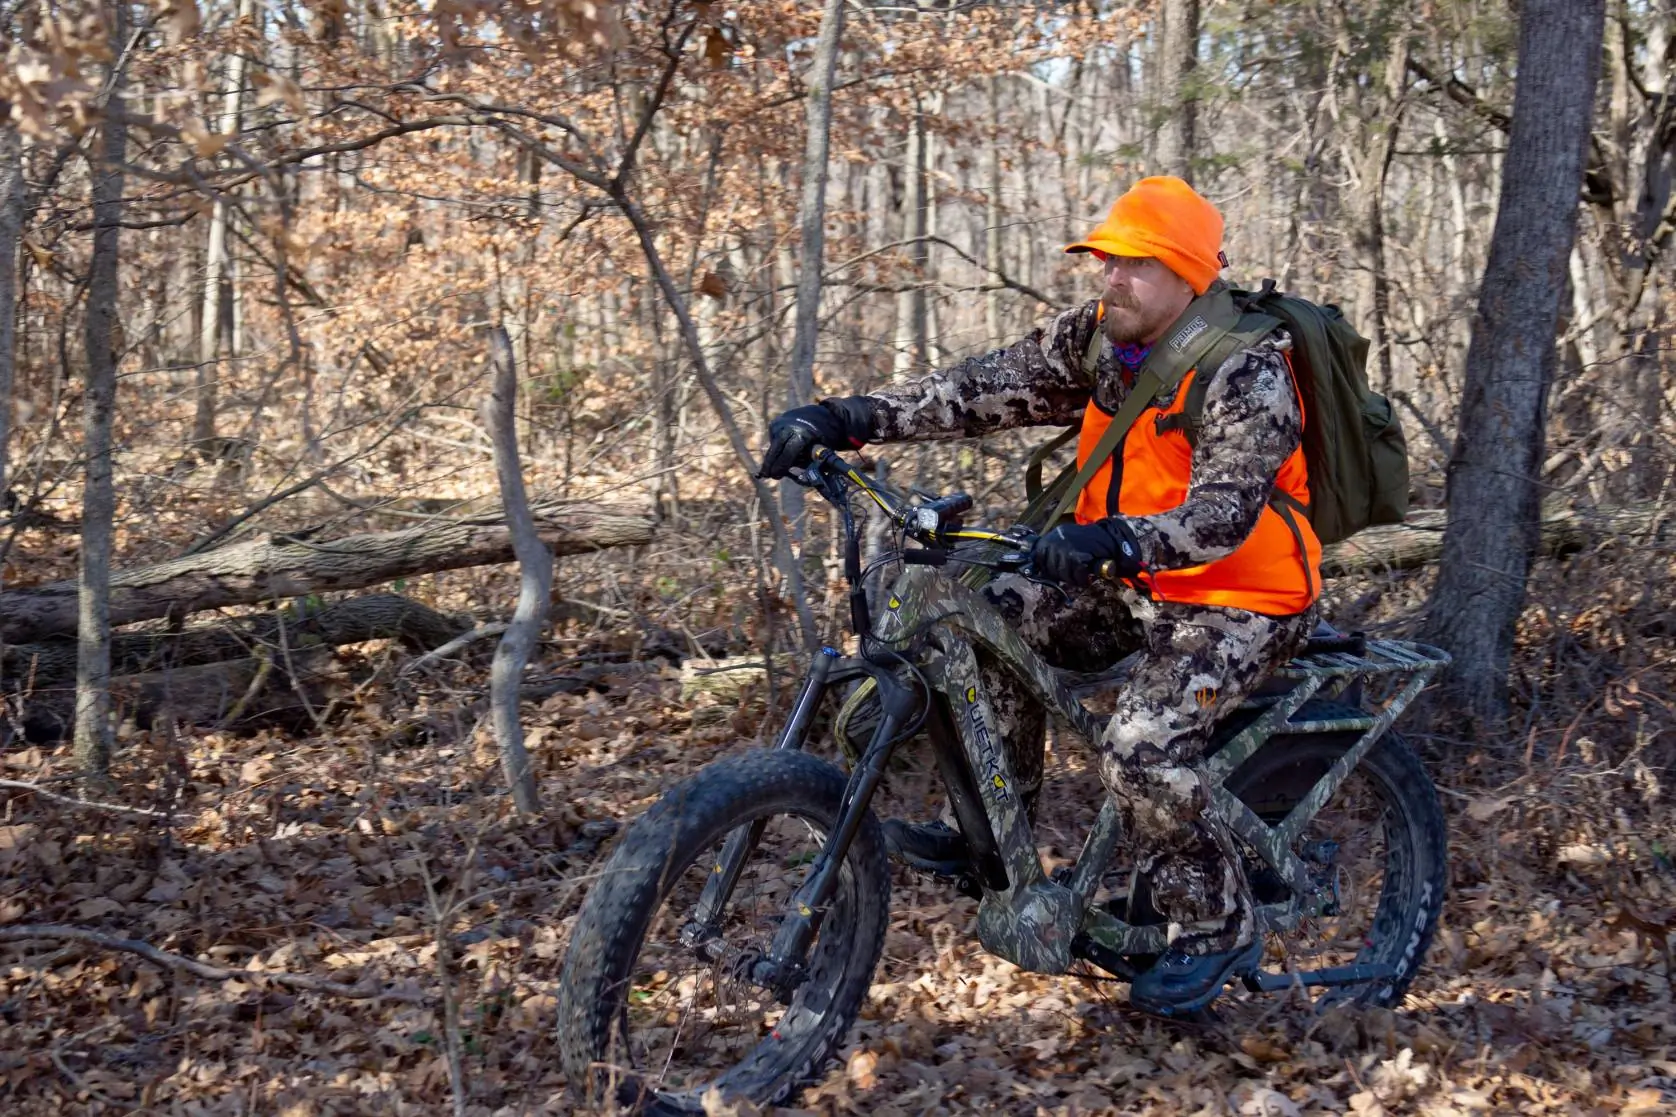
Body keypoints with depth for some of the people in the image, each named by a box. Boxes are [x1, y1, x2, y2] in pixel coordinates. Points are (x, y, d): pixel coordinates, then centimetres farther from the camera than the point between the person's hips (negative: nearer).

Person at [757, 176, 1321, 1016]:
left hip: (1239, 602, -8)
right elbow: (987, 390, -8)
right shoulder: (1099, 340, -1)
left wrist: (1114, 540, -54)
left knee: (1141, 748, -25)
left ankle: (1216, 930, -3)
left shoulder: (1246, 373, -23)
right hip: (1139, 582, 8)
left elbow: (1224, 512, -35)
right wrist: (849, 420, -20)